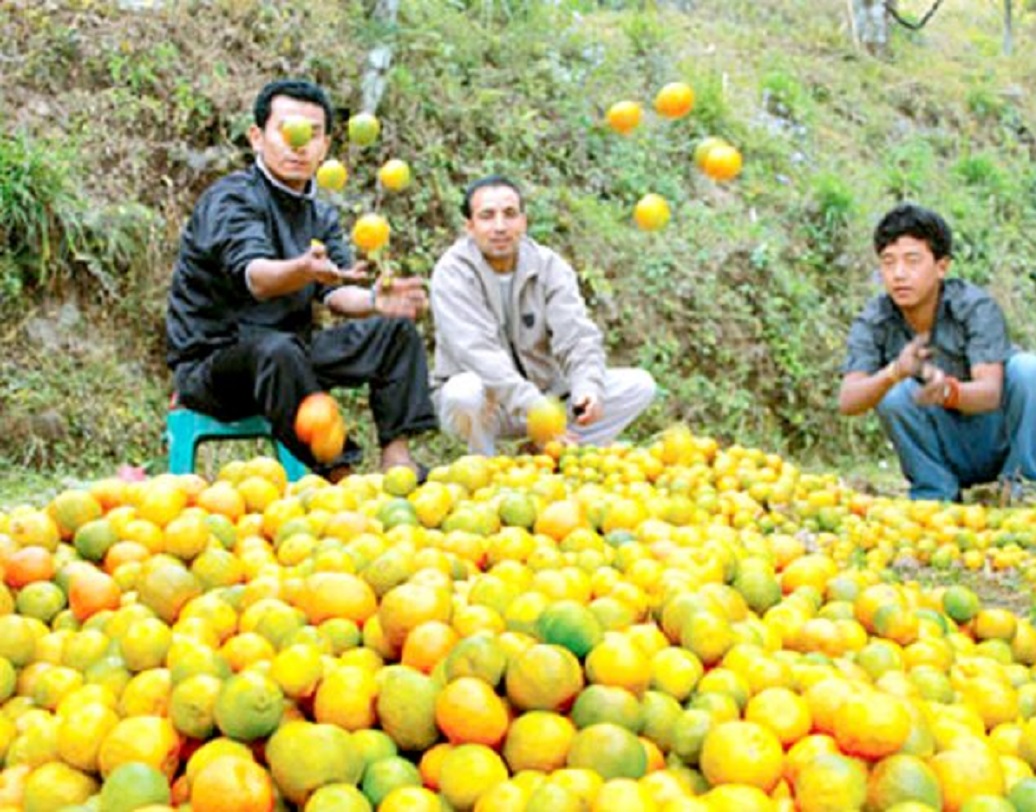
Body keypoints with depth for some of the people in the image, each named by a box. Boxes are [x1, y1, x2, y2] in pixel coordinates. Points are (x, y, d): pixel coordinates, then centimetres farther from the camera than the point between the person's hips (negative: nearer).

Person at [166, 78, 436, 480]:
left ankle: (397, 457, -14)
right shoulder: (231, 199, -13)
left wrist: (375, 301, -27)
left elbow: (336, 292, -3)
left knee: (396, 330, -3)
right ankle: (336, 476, -34)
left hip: (289, 350, 7)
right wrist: (305, 270, -55)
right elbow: (253, 276, -32)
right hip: (209, 364, -7)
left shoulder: (321, 215, 12)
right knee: (276, 349, -39)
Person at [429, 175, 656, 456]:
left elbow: (576, 336, -15)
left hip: (547, 393, 4)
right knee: (466, 390, -39)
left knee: (639, 385, -10)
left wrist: (588, 388, -38)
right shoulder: (453, 272, -16)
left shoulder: (549, 265, -4)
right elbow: (478, 353, -28)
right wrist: (534, 409, -41)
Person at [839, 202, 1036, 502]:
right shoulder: (873, 323, -13)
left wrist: (948, 390, -56)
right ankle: (936, 495, -9)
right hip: (944, 453, 1)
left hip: (999, 437, -1)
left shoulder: (976, 307, -19)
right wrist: (892, 374, -48)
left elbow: (990, 392, -31)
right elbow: (847, 401, -26)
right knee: (894, 395, -27)